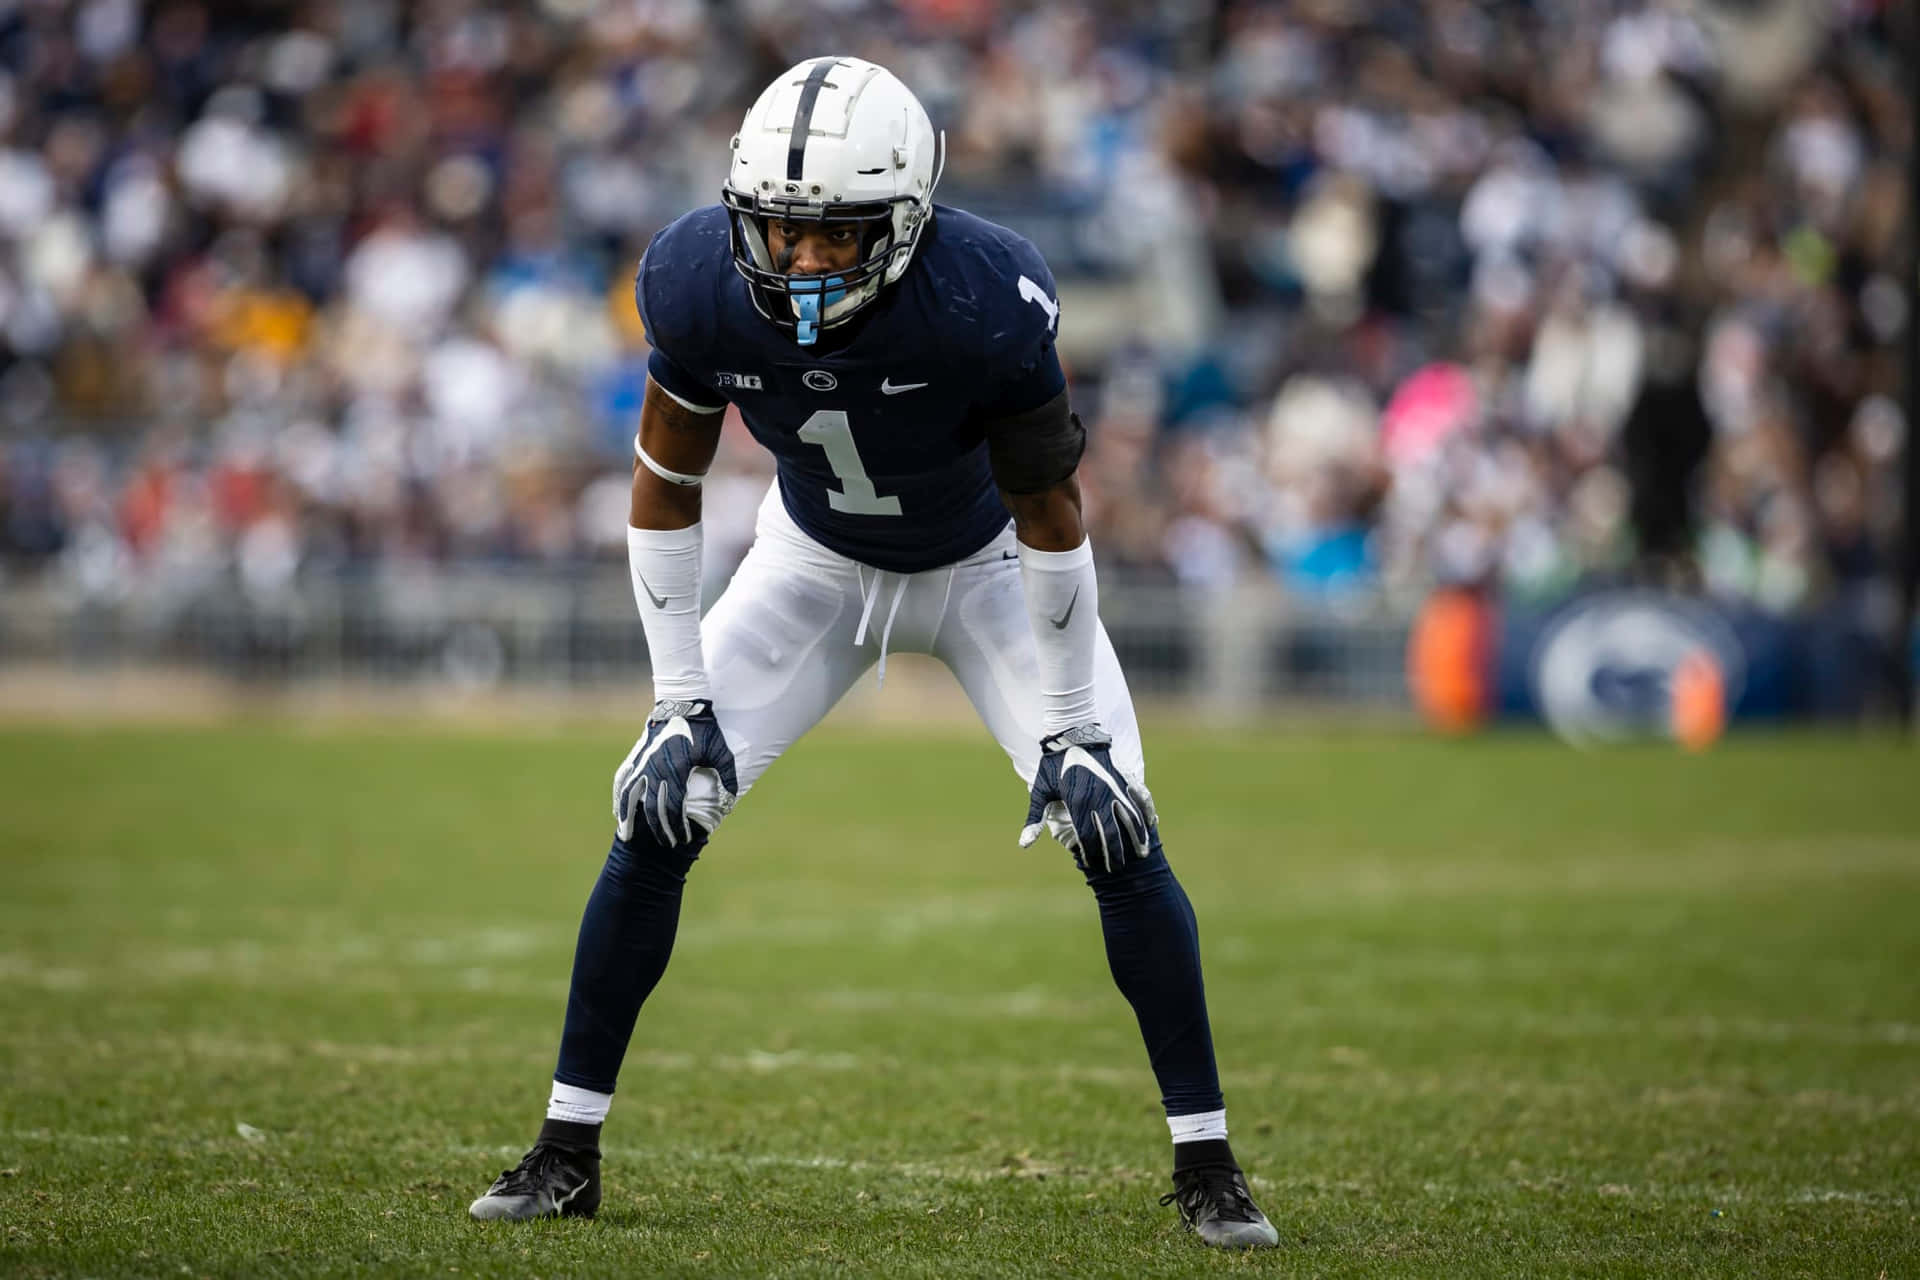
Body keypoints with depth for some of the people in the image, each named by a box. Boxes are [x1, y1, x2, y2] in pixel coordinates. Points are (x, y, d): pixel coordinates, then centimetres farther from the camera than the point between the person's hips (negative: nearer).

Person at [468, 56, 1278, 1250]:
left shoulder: (985, 299, -37)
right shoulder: (701, 283, -29)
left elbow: (1048, 510, -22)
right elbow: (667, 482, -12)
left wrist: (1069, 727, -17)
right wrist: (680, 702, -12)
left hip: (990, 569, -2)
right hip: (817, 566, 2)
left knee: (1115, 831, -14)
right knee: (657, 818, -8)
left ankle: (1207, 1166, -1)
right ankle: (567, 1152, 4)